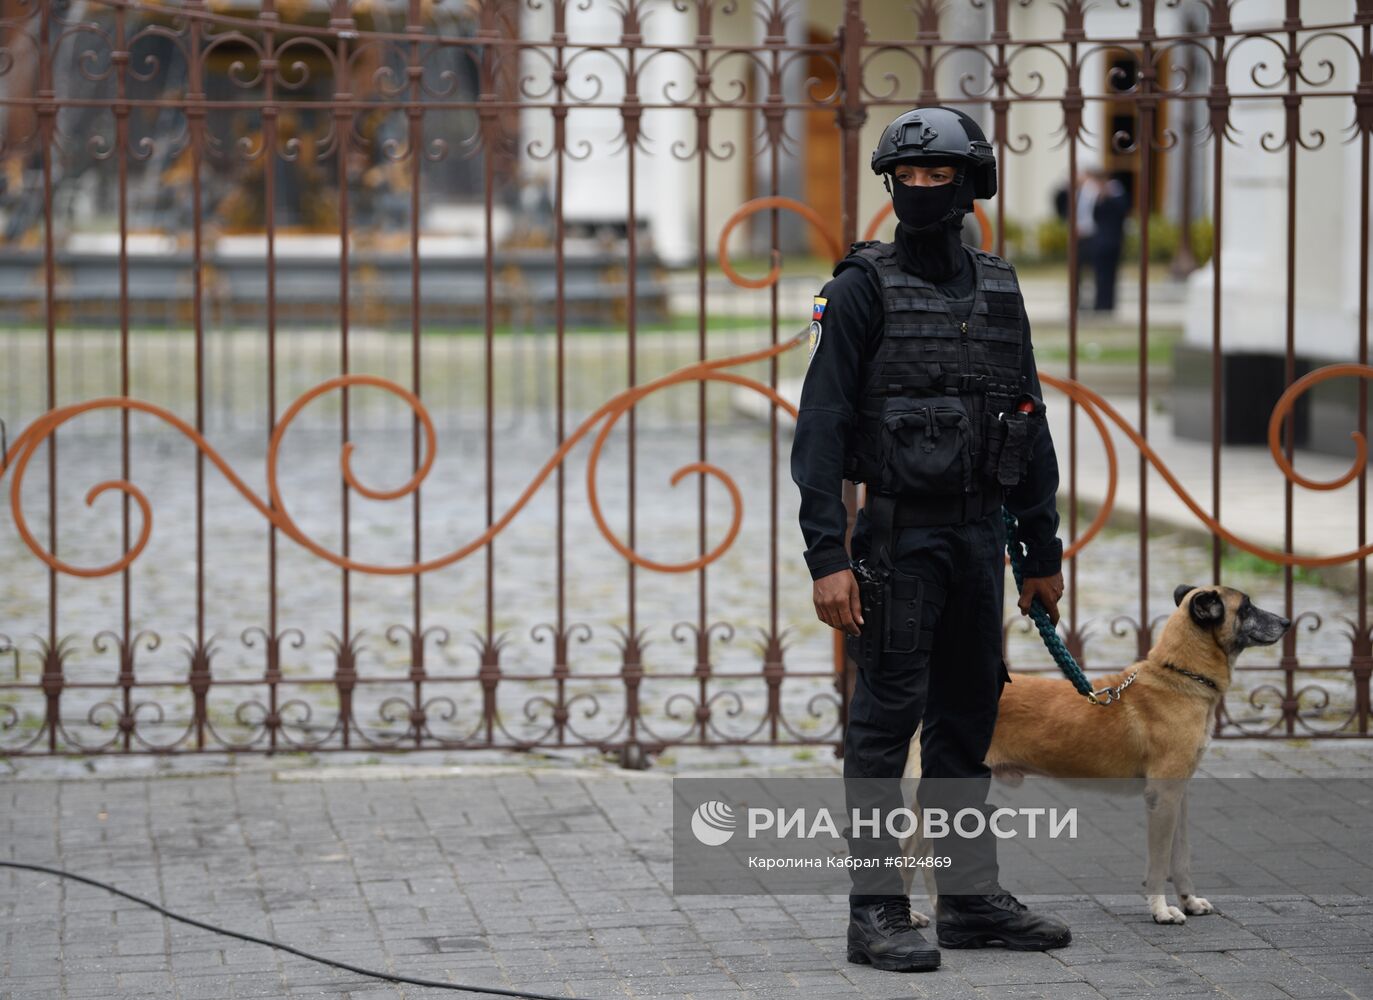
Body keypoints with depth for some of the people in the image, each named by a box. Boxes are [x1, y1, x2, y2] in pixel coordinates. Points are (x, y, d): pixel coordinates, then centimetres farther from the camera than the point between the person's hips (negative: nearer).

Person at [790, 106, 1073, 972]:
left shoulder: (998, 292, 11)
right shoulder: (863, 289, -6)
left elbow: (1029, 428, 15)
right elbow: (821, 426, -11)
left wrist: (1043, 551, 13)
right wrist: (828, 556, -18)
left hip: (978, 535, 6)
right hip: (897, 535, -6)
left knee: (969, 718, 11)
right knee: (888, 716, -5)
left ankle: (972, 898, 19)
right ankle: (878, 911, -1)